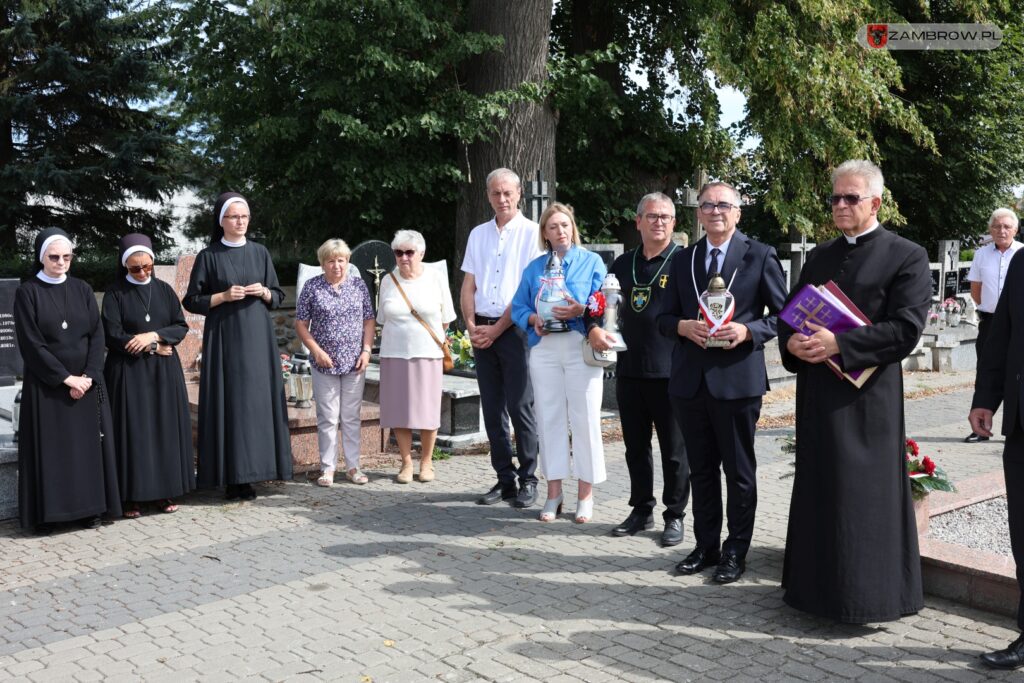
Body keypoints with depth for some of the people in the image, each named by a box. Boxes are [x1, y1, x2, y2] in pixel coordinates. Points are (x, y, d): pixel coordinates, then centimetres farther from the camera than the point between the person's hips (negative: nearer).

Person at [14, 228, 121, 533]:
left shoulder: (82, 290, 7)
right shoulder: (27, 292, -4)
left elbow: (97, 335, 2)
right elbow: (30, 343, -9)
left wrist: (88, 375, -11)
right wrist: (65, 377, -14)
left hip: (86, 381, 3)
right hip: (46, 384, -3)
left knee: (87, 445, 4)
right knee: (49, 447, 1)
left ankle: (90, 508, 12)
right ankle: (46, 512, 9)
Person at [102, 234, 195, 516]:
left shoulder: (164, 290, 8)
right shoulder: (115, 293, -2)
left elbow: (181, 327, 4)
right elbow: (113, 336, -9)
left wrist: (153, 336, -13)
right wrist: (153, 348, -9)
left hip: (164, 372, 3)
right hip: (128, 373, -3)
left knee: (165, 428, 4)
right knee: (132, 431, -3)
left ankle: (164, 491, 13)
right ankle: (131, 496, 4)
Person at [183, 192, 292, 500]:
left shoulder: (260, 252, 9)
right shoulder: (208, 256, 1)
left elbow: (278, 296, 13)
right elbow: (191, 301, 1)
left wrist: (264, 292, -8)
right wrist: (224, 296, -12)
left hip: (257, 337, 3)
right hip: (223, 338, -2)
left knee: (257, 400, 0)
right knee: (228, 402, -4)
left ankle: (249, 474, 7)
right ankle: (231, 476, 1)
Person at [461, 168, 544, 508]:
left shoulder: (532, 233, -2)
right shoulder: (478, 234, 15)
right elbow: (468, 286, 14)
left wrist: (496, 330, -10)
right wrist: (471, 325, -1)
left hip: (515, 329, -5)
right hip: (482, 331, 5)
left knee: (519, 407, -5)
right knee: (492, 409, 7)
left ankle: (528, 480, 5)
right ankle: (504, 479, 16)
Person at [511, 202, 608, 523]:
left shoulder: (592, 261, 6)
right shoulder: (534, 267, 14)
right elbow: (518, 307, 12)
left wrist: (581, 311, -19)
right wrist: (533, 319, -9)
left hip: (582, 346, -2)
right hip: (544, 348, 3)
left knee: (585, 418, -2)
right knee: (550, 418, 4)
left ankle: (586, 494, 7)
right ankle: (554, 492, 13)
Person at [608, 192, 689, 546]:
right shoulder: (623, 264, 12)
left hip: (670, 371, -5)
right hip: (629, 369, 5)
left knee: (674, 450, 5)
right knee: (635, 446, 14)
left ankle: (675, 516, 17)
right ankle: (641, 510, 27)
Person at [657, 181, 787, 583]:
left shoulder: (760, 256, -1)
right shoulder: (683, 261, 12)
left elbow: (782, 314, 0)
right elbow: (664, 318, 13)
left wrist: (747, 331, -17)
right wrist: (684, 327, -9)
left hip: (737, 380, -4)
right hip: (689, 381, 4)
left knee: (739, 471, 6)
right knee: (701, 470, 13)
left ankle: (735, 552, 19)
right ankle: (706, 546, 26)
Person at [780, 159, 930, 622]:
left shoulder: (906, 257, -4)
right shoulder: (819, 256, 15)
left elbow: (906, 329, -14)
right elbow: (790, 313, 15)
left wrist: (839, 343, -21)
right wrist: (791, 342, -8)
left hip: (867, 396, -6)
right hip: (817, 393, 6)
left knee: (866, 496, 0)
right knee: (818, 491, 12)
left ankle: (867, 593, 12)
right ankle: (817, 584, 24)